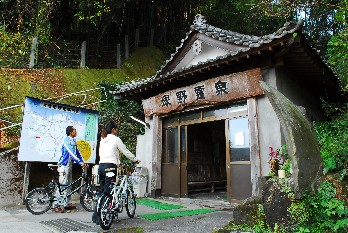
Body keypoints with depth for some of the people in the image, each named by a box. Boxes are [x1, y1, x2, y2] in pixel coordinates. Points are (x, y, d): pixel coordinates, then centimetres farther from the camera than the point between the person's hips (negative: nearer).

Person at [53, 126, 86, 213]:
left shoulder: (73, 141, 11)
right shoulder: (67, 140, -15)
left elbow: (77, 152, 12)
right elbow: (71, 153, -24)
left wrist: (83, 161, 4)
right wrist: (80, 162, -27)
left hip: (69, 165, 9)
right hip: (64, 165, -9)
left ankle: (67, 204, 22)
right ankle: (56, 206, -1)